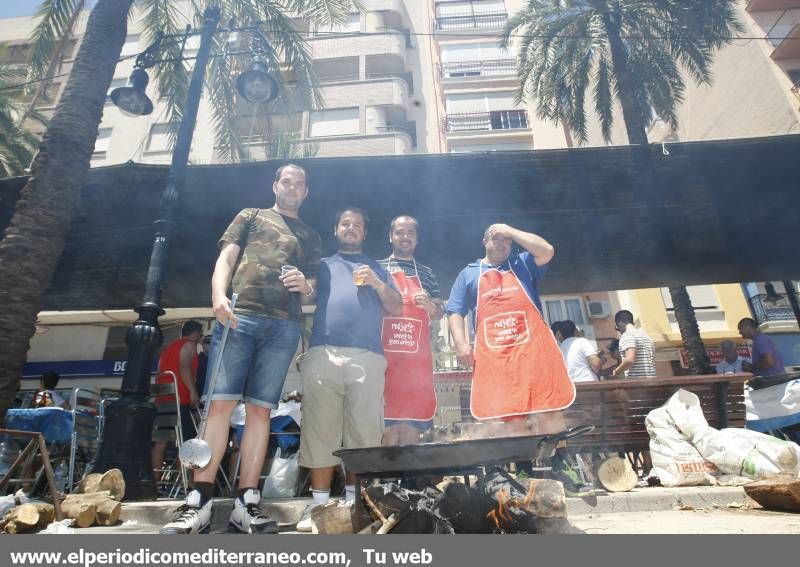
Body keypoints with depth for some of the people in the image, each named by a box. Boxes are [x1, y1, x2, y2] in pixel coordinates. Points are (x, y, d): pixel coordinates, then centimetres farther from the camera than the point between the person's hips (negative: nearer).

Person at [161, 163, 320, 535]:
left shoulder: (311, 237, 26)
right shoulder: (251, 217, 22)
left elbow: (310, 294, 21)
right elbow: (225, 259, 9)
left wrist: (306, 286, -4)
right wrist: (218, 296, -10)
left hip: (284, 326, 1)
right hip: (239, 316, -1)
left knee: (260, 409, -2)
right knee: (220, 403, -9)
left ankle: (246, 503, 1)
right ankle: (199, 502, -3)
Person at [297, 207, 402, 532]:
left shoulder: (376, 268, 25)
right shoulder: (322, 264, 24)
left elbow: (397, 309, 16)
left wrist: (377, 284, 2)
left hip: (367, 358, 0)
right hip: (322, 355, 0)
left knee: (364, 432, -1)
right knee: (320, 431, 0)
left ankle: (354, 499, 12)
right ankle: (319, 502, 9)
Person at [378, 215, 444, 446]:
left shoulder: (426, 273, 18)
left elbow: (439, 314, 17)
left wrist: (429, 305, -5)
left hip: (417, 358, 2)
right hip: (384, 356, -2)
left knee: (412, 426, 2)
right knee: (388, 427, -4)